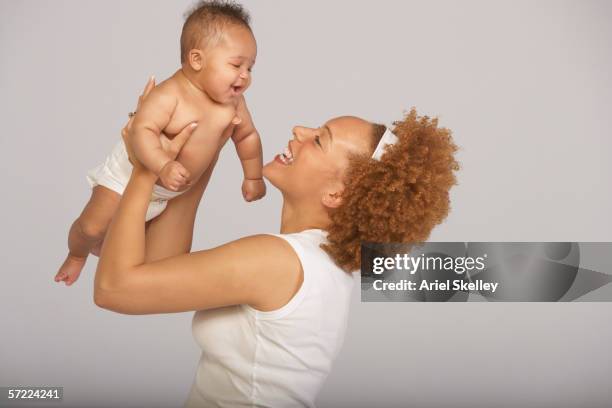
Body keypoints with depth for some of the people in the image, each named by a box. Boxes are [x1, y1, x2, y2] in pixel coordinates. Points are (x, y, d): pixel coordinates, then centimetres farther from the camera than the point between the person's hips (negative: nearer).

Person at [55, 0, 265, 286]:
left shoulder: (234, 102, -12)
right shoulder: (169, 94, -32)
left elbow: (247, 136, 4)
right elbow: (142, 130, -41)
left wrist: (253, 177, 7)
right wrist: (163, 166, -54)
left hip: (169, 191, 6)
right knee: (92, 228, -2)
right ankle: (77, 256, 31)